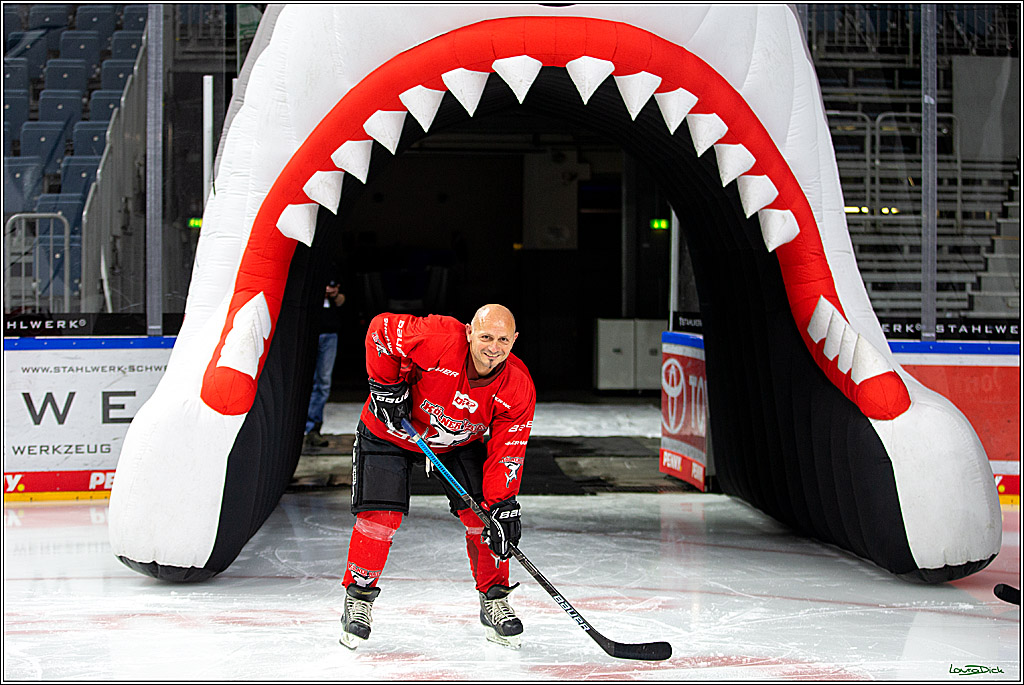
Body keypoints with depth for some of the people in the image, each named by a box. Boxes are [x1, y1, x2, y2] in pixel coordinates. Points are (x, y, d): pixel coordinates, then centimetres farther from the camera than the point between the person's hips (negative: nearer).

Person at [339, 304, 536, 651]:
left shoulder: (519, 389, -24)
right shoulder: (439, 339, -36)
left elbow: (507, 451, -17)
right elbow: (381, 328, -23)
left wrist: (502, 505, -24)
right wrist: (386, 385, -22)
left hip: (459, 441, 3)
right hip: (391, 430, -3)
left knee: (481, 516, -7)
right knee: (380, 515, -11)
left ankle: (494, 600, 12)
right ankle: (358, 599, 9)